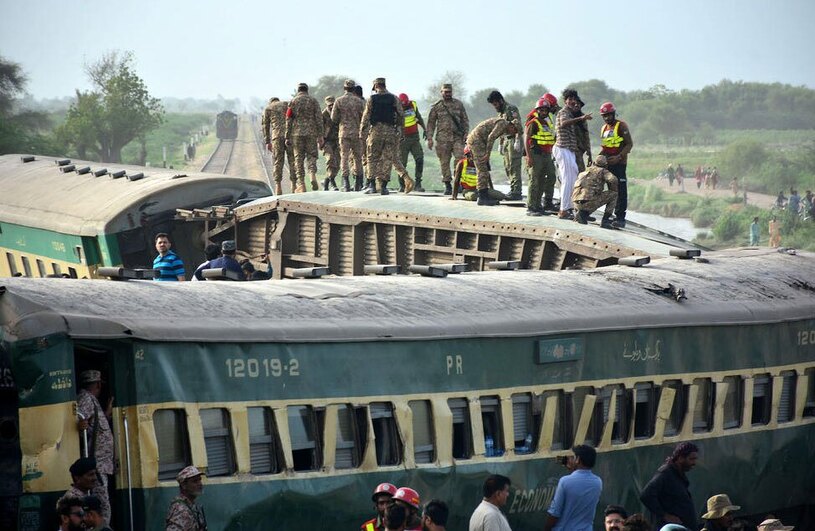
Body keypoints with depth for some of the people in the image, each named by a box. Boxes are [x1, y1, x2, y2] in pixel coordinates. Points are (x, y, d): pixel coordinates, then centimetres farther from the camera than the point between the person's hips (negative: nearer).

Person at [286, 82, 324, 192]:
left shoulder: (293, 102, 3)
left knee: (299, 158, 5)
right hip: (311, 133, 0)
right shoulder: (313, 101, 5)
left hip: (297, 134, 0)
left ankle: (301, 184, 1)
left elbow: (289, 120, 1)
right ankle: (313, 175, -16)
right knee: (311, 155, 11)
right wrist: (320, 136, 2)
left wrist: (287, 137, 4)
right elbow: (319, 119, 0)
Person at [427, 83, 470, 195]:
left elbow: (465, 120, 14)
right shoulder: (436, 106, 7)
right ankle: (448, 185, 8)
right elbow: (431, 123, 8)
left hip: (457, 137, 0)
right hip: (443, 138, 0)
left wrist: (466, 133, 2)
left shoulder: (458, 104, 11)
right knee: (444, 162, 1)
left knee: (460, 159, -14)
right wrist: (429, 138, 1)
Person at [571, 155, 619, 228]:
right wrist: (614, 190, 12)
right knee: (614, 195, 10)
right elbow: (613, 180, -10)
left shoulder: (587, 171, 29)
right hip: (589, 201, -7)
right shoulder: (603, 171, 9)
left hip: (577, 202, 7)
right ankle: (605, 221, 3)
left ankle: (582, 213, 10)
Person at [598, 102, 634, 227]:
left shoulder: (621, 126, -4)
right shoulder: (603, 128, 19)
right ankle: (614, 215, 13)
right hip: (607, 163, 7)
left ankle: (620, 217, -10)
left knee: (620, 191, -9)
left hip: (619, 163, -7)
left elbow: (629, 144, -8)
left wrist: (619, 157, -19)